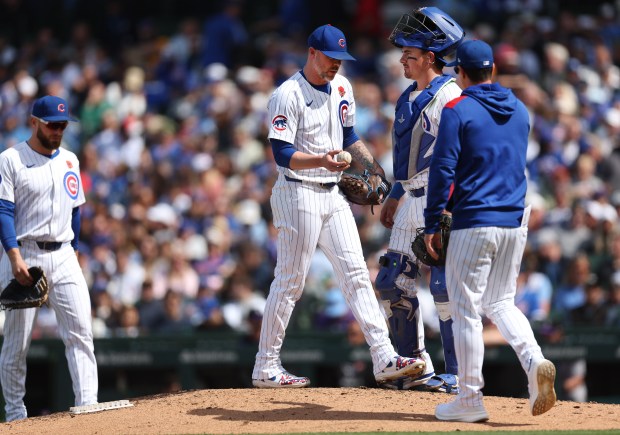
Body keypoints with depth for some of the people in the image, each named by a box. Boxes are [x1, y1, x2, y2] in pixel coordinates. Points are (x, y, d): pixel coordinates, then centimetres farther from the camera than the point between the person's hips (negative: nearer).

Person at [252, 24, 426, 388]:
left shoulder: (341, 88, 11)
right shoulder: (288, 95, -13)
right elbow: (282, 153, -18)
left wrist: (372, 165, 7)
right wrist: (321, 160, -34)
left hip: (334, 194, 7)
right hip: (299, 194, -7)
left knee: (357, 274, 1)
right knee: (290, 282, -3)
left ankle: (384, 358, -3)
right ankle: (265, 368, 4)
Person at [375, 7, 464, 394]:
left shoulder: (449, 97, -13)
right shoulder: (410, 97, 15)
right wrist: (395, 197, 27)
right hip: (411, 202, 10)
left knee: (445, 289, -10)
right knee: (394, 284, 10)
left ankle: (459, 375, -4)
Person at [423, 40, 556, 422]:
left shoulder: (457, 110, -8)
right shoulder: (520, 111, 11)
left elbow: (443, 170, -12)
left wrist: (432, 225, -6)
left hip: (474, 222, -6)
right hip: (516, 221, 6)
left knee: (466, 309, 1)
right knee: (501, 302, 17)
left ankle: (471, 399, 3)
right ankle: (535, 362, -8)